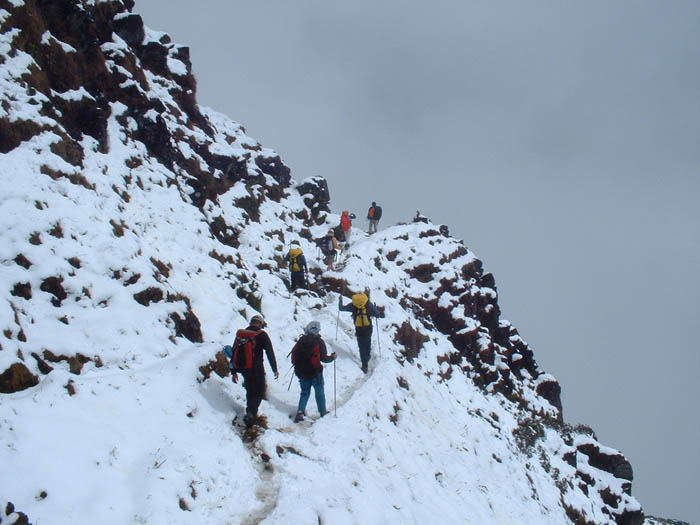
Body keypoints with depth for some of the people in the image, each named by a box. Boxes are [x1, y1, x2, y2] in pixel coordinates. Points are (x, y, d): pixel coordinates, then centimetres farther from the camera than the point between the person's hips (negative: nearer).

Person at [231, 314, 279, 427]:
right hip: (256, 369, -5)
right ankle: (251, 413, -20)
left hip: (243, 369, 5)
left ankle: (251, 413, 27)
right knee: (259, 392, 0)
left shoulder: (240, 334, 9)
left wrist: (234, 372, 17)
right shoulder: (262, 335, -5)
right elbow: (270, 353, -5)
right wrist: (275, 369, 4)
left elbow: (234, 353, 12)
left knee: (250, 391, 22)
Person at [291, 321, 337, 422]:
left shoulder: (301, 340, 2)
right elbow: (323, 358, -14)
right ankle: (323, 412, 20)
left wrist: (296, 364, 22)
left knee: (305, 392, 16)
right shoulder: (319, 341, -12)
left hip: (302, 372, 4)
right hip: (315, 372, -4)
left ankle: (300, 411, 1)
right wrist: (332, 357, 4)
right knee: (319, 393, 12)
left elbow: (294, 353, 6)